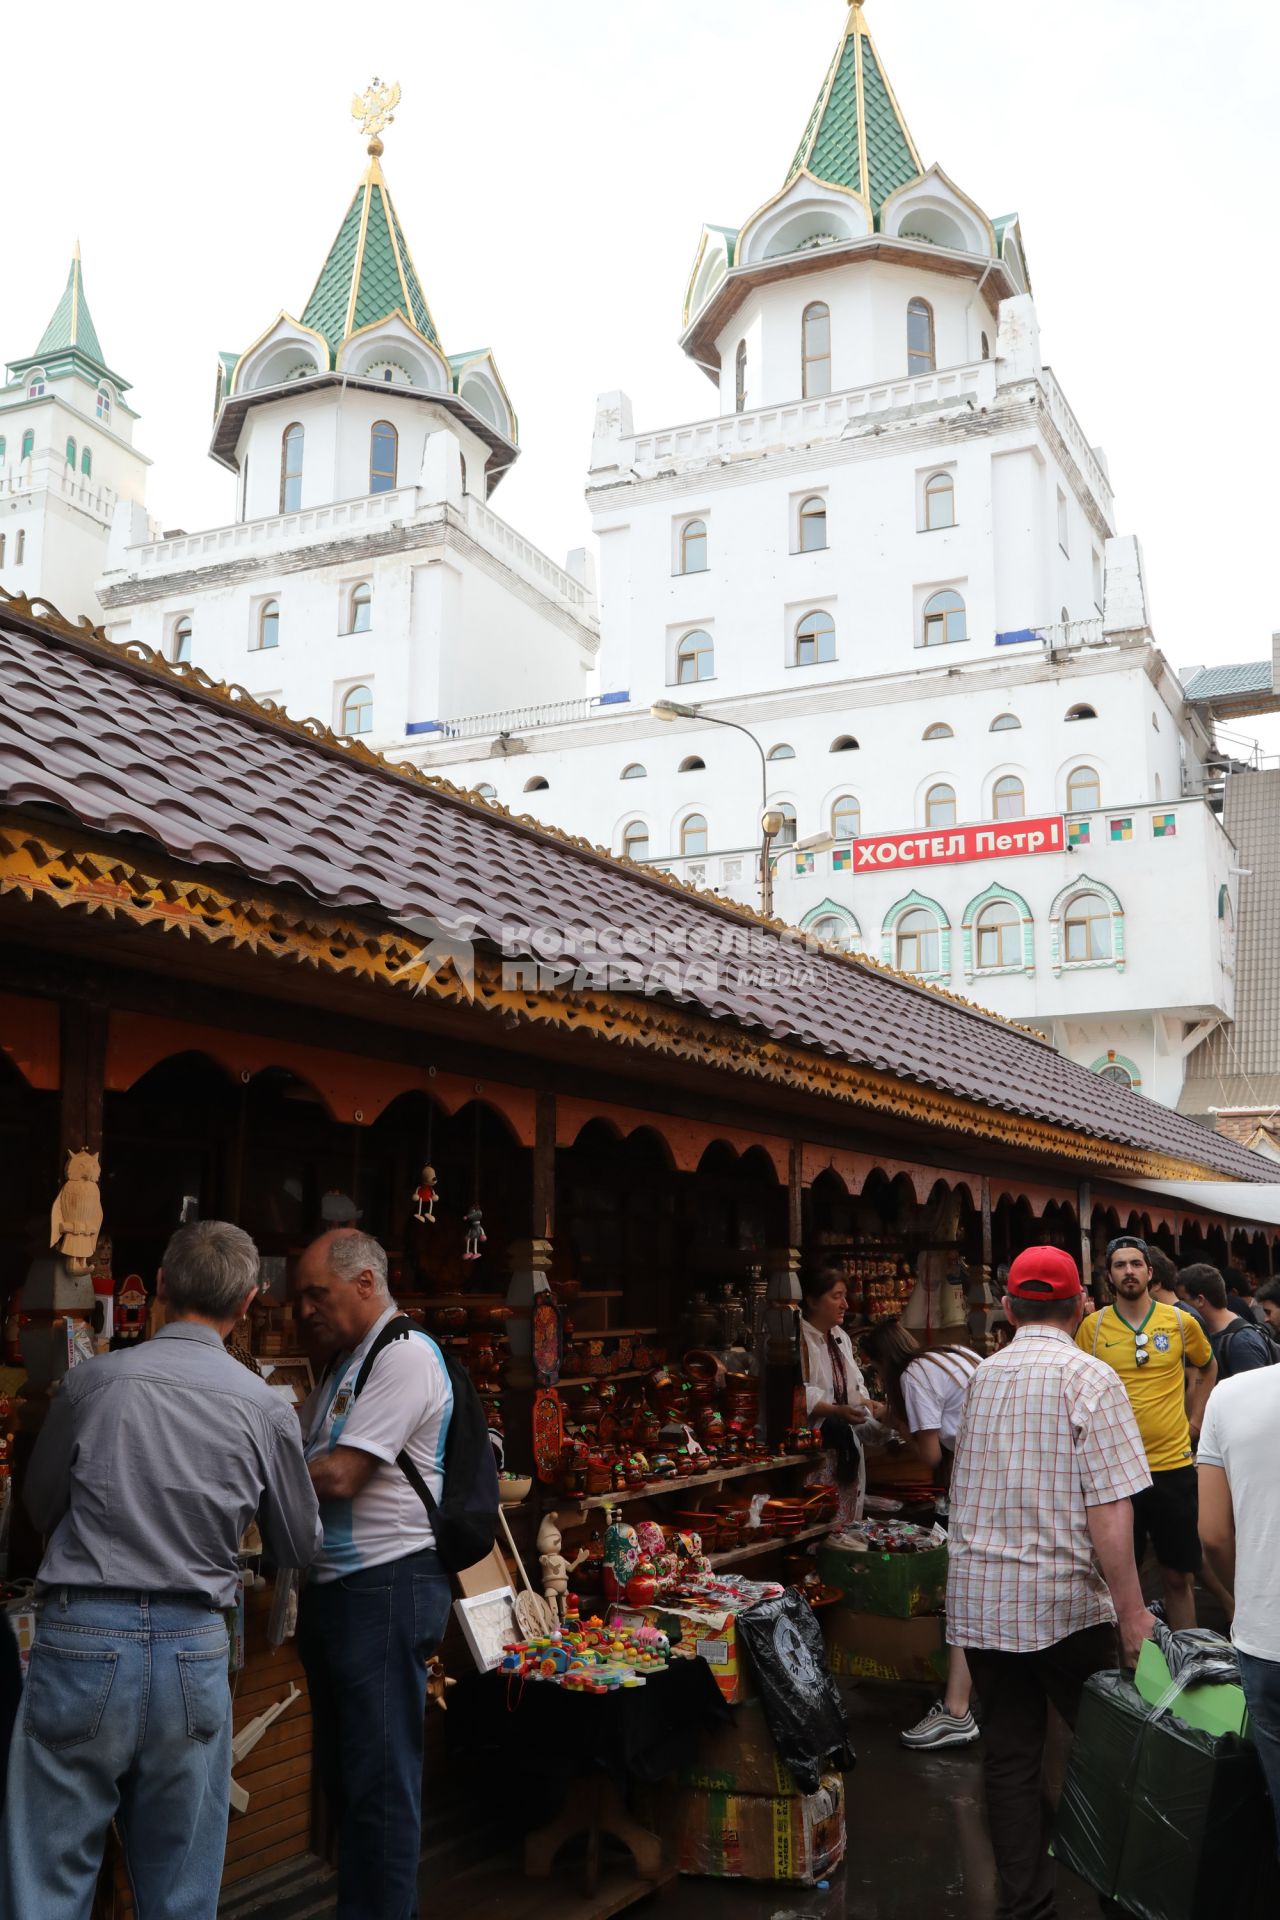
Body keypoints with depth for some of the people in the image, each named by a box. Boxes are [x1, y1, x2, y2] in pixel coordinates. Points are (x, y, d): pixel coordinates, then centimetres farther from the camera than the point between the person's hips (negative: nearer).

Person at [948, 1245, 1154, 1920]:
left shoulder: (981, 1377, 5)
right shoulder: (1089, 1379, -11)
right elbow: (1109, 1510, -17)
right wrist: (1131, 1612, -12)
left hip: (977, 1601, 5)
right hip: (1064, 1603, -5)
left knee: (1009, 1756, 11)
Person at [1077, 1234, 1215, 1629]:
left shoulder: (1181, 1322, 1)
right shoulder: (1093, 1326, -2)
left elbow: (1207, 1368, 20)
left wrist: (1195, 1418, 12)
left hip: (1174, 1465, 1)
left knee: (1179, 1576, 11)